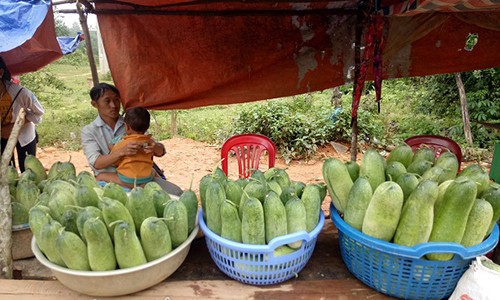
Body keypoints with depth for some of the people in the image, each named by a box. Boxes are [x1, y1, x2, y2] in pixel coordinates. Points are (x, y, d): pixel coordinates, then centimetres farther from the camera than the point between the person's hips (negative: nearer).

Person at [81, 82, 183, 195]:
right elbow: (96, 163, -12)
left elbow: (161, 151, 3)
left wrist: (155, 148, -22)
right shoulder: (89, 131, 4)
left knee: (176, 193, -19)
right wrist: (122, 152, -30)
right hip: (111, 179, 0)